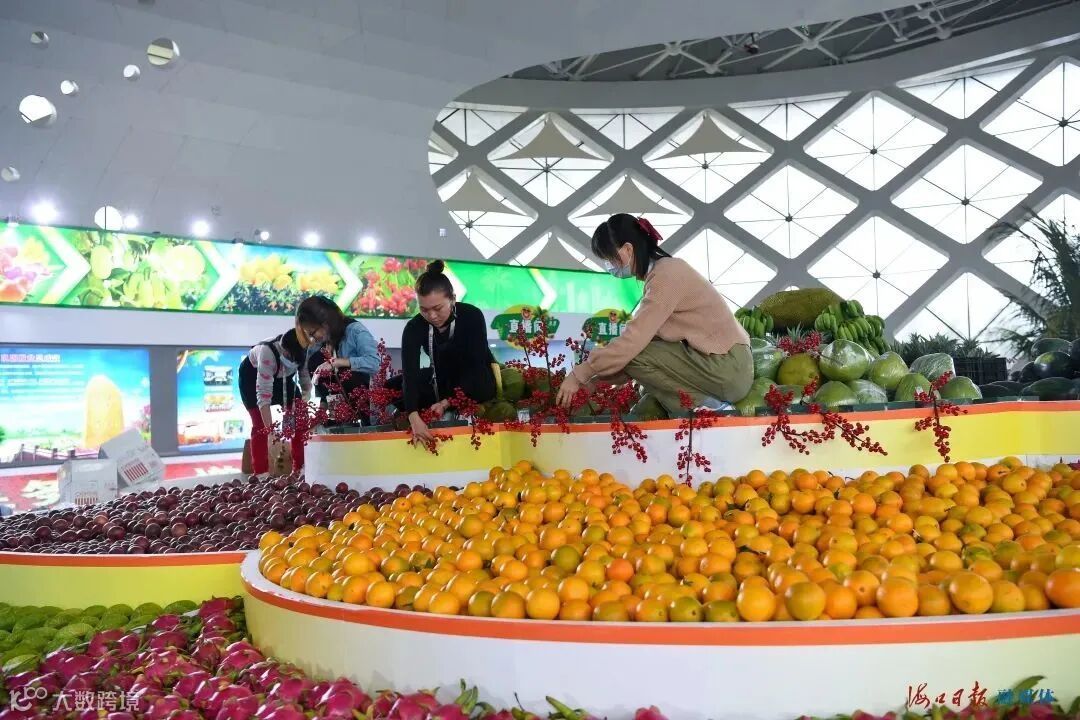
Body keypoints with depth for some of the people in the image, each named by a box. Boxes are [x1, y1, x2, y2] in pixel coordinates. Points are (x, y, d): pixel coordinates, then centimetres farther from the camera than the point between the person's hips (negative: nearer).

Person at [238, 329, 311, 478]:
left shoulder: (302, 352, -28)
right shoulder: (267, 352, -42)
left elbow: (306, 380, -16)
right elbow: (264, 393, -44)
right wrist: (270, 428, -47)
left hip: (281, 377, 5)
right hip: (252, 375, -4)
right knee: (260, 425, -12)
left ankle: (301, 468, 4)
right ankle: (262, 474, -6)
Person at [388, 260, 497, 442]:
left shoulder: (473, 316, -25)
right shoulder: (414, 328, -19)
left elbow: (475, 364, -24)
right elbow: (410, 373, -31)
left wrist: (448, 402, -33)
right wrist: (414, 416, -47)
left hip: (476, 377, -3)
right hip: (442, 380, 4)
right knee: (390, 389, -11)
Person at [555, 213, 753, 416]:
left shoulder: (667, 274, -19)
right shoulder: (662, 270, 10)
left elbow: (632, 341, -23)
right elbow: (640, 338, 7)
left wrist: (579, 375, -15)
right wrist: (596, 379, 1)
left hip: (728, 367, -9)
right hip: (722, 362, 9)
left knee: (635, 356, -15)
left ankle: (706, 409, -9)